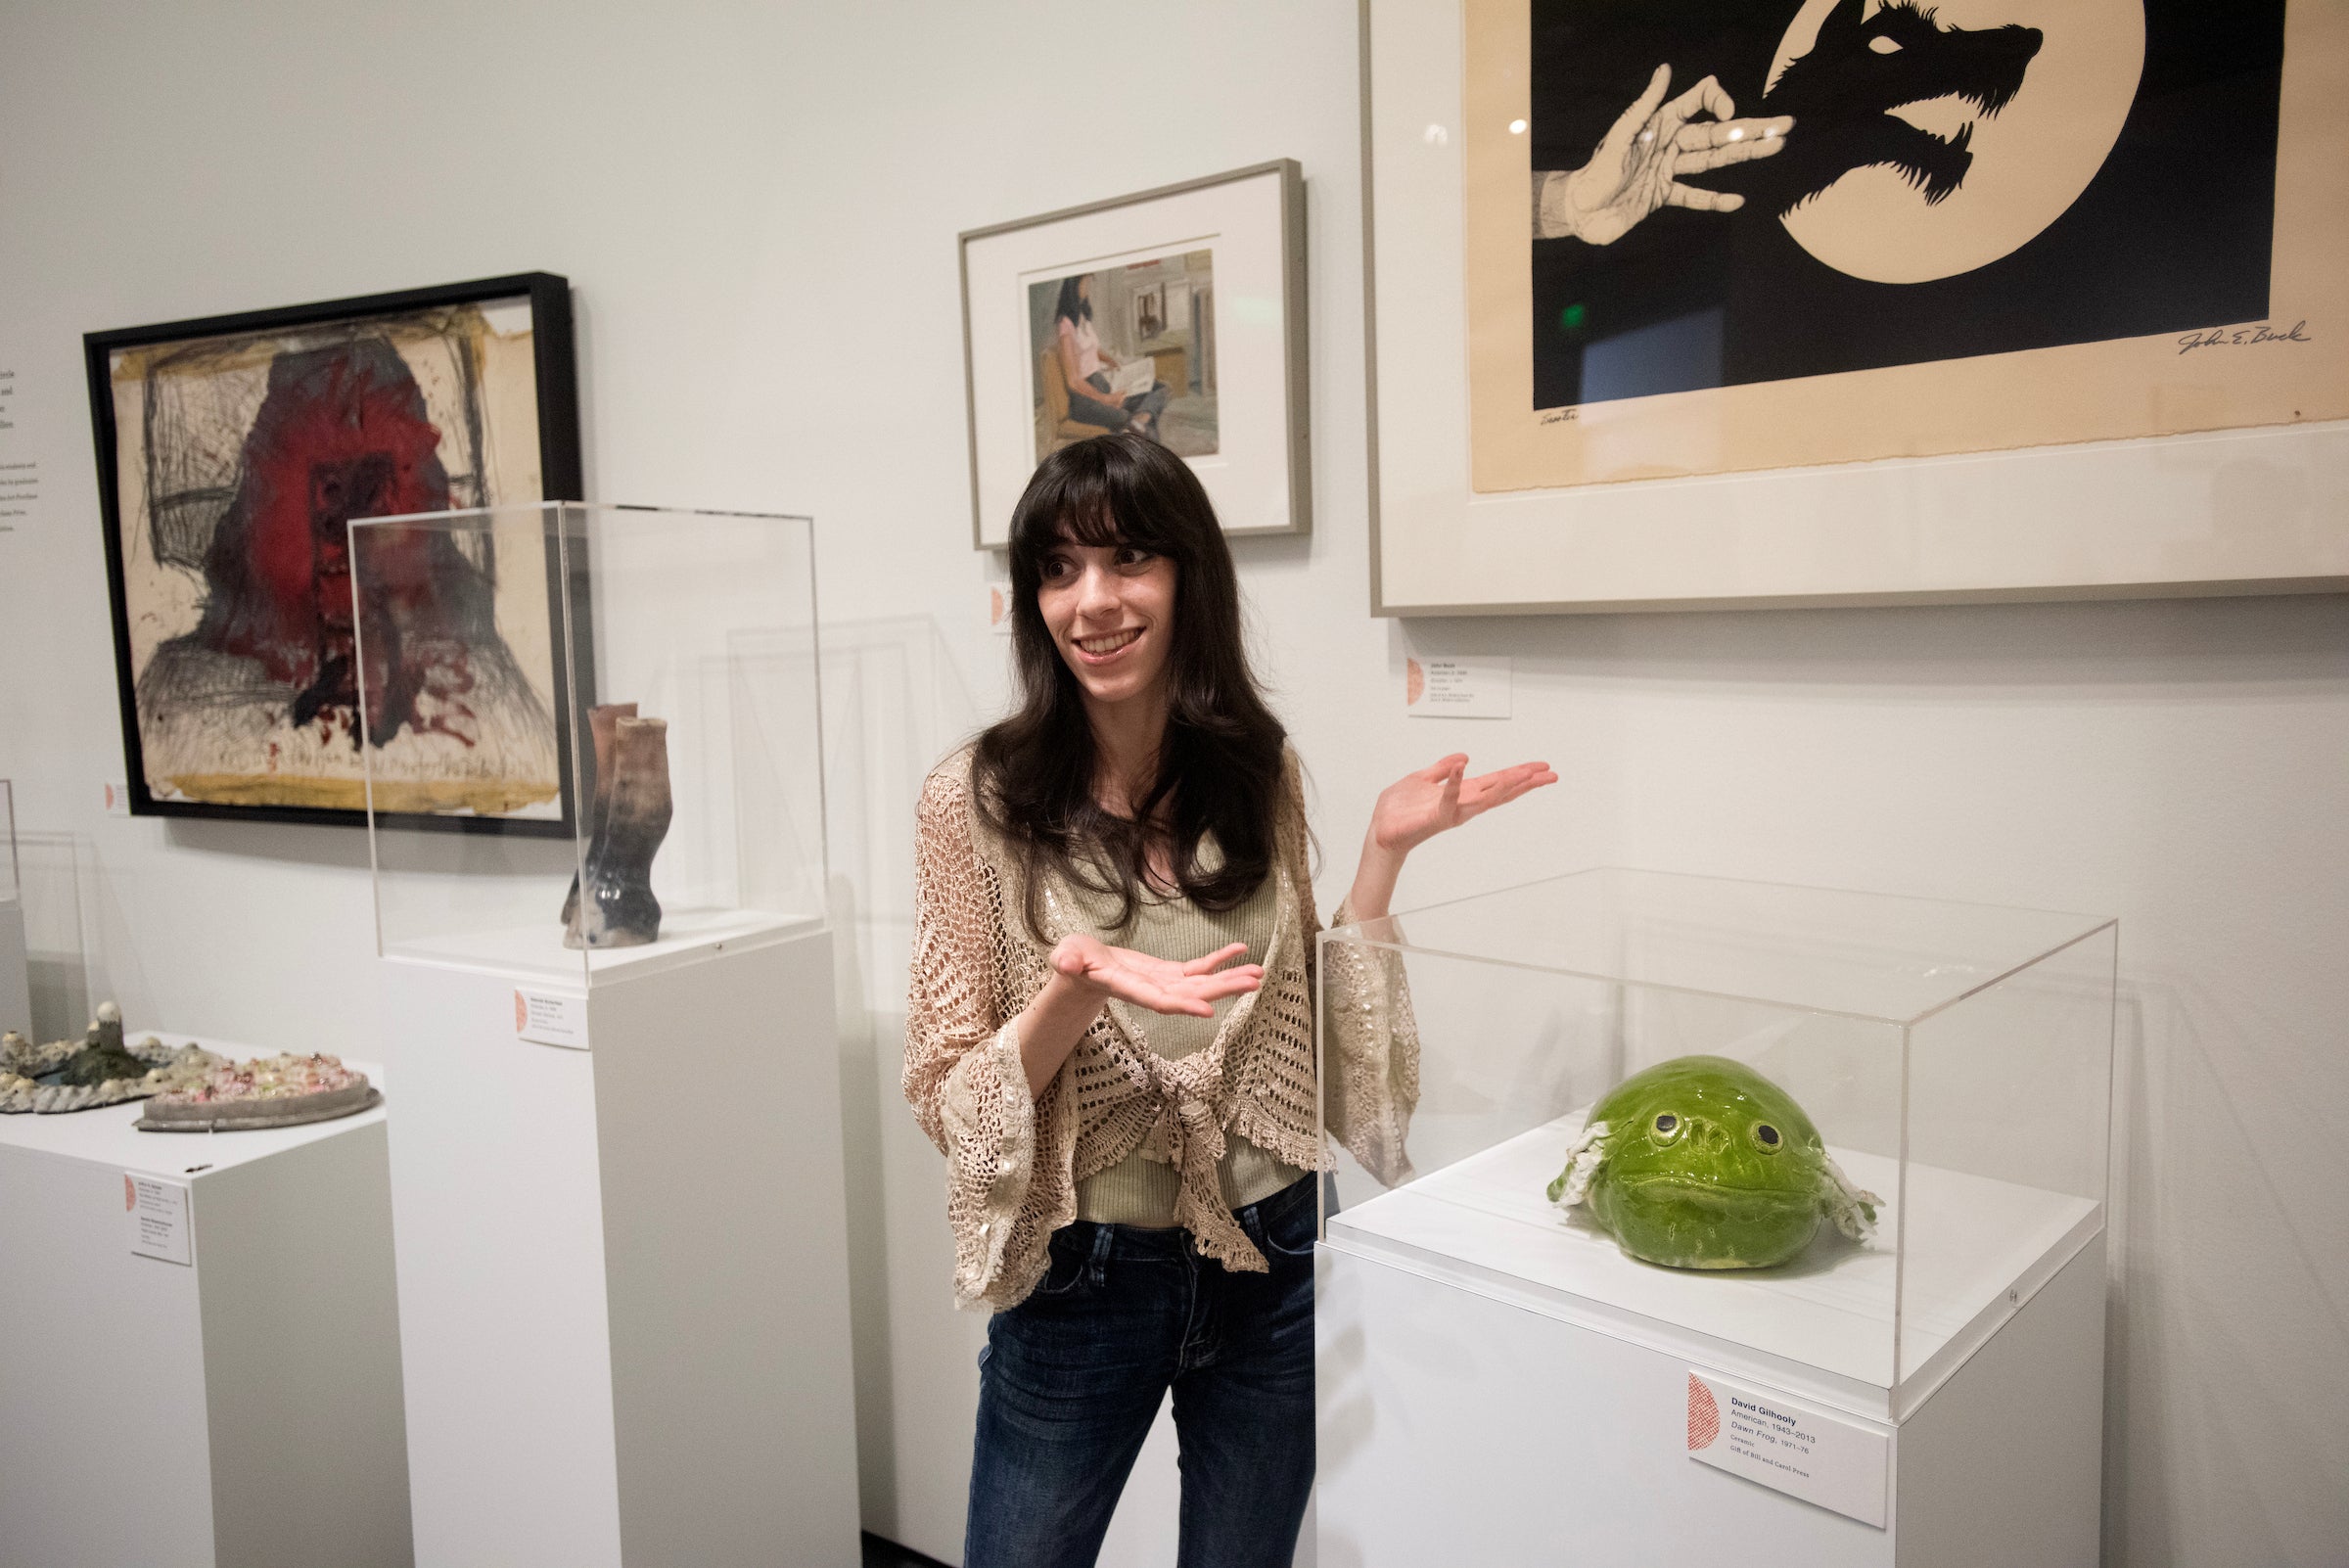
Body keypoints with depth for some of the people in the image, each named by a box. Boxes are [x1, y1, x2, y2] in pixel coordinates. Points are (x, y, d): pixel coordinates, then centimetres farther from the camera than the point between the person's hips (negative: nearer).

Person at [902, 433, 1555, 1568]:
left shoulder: (1260, 772, -3)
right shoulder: (978, 800, -13)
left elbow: (1313, 1024, 4)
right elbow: (948, 1103, -11)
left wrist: (1384, 851, -7)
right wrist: (1073, 993, -30)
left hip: (1274, 1262, 3)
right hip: (1081, 1278, -2)